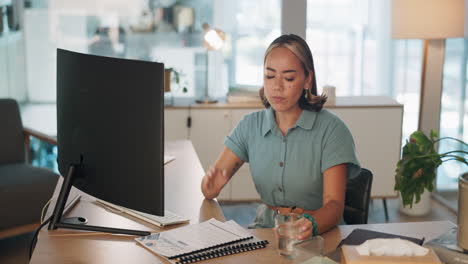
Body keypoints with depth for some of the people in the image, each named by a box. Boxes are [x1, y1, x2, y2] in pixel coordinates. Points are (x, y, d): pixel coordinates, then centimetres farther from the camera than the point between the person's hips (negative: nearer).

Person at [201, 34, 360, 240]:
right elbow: (208, 191, 4)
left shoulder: (331, 129, -7)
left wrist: (311, 225, -36)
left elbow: (334, 204, -14)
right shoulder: (250, 125, 6)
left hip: (320, 233, -3)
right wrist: (211, 186, -20)